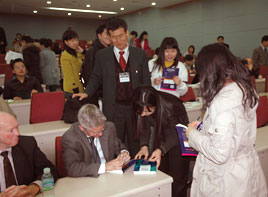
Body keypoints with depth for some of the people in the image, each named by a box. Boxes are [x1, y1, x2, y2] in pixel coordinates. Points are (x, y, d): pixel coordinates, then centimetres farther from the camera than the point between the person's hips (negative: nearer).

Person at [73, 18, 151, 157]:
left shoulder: (140, 54, 4)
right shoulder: (101, 56, 2)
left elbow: (146, 81, 6)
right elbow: (96, 78, 10)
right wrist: (87, 93, -8)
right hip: (113, 109, -1)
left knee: (136, 147, 12)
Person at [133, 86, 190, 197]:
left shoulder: (170, 106, -35)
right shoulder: (141, 109, -20)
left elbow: (175, 133, -25)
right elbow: (145, 127, -7)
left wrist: (161, 150, -37)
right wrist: (144, 145, -24)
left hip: (177, 138, -4)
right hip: (160, 136, 5)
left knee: (177, 177, -2)